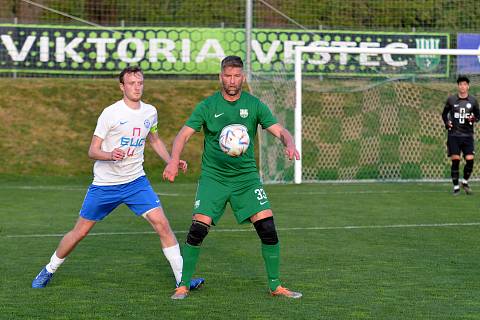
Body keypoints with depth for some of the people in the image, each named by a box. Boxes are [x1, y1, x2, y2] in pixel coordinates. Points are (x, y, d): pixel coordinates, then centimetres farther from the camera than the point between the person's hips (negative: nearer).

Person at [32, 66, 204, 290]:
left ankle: (182, 278, -8)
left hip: (136, 181, 3)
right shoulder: (111, 113, -13)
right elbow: (92, 151, -11)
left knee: (161, 223, -13)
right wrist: (110, 155, -32)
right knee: (80, 232, 6)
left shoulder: (150, 112, 3)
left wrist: (171, 162, 8)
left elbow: (154, 140, 23)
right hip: (105, 184, -3)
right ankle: (49, 270, 28)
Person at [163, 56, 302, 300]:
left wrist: (289, 144, -27)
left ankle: (275, 286, 7)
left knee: (267, 228, -9)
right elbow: (184, 134, -6)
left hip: (246, 177, 1)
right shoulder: (208, 106, -1)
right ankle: (183, 286, 4)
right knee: (198, 229, -13)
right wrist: (174, 161, -24)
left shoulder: (254, 105, 2)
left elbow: (280, 131, -3)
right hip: (213, 176, -1)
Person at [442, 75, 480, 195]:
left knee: (470, 160, -7)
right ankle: (456, 187, 6)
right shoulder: (451, 100, 2)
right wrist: (447, 123, -4)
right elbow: (444, 114, 14)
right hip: (454, 135, -1)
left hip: (468, 135, 1)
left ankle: (465, 182, 18)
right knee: (455, 160, -4)